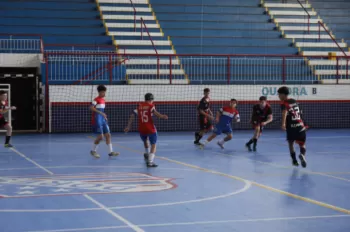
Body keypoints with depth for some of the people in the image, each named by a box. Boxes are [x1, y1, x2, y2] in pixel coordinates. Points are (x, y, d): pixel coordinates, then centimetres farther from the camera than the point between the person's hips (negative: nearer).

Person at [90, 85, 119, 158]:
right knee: (100, 136, -7)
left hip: (103, 120, 8)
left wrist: (104, 116, 14)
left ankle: (111, 152, 6)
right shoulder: (96, 99, -11)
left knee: (108, 135, 4)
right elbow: (91, 108, -25)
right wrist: (101, 113, -30)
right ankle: (93, 151, 11)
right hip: (97, 120, -8)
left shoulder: (103, 100, 14)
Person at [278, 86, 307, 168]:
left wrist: (283, 124, -40)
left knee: (290, 143, 20)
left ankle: (294, 160, 21)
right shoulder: (294, 101, 14)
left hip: (291, 127, -4)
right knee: (302, 144, 12)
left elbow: (284, 113, -25)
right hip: (300, 126, 4)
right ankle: (302, 155, -19)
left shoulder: (284, 104, -4)